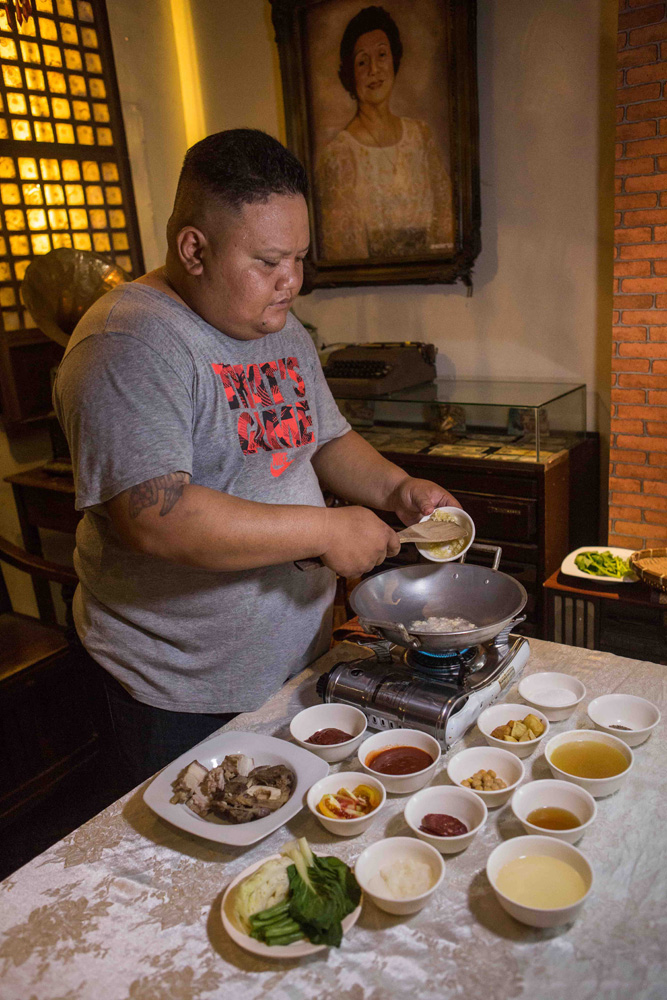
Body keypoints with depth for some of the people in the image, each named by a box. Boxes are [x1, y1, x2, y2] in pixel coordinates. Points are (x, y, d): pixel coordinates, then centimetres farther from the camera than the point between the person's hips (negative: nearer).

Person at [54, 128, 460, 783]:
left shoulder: (281, 330, 7)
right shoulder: (132, 345, -21)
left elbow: (328, 440, 18)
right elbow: (155, 519, -30)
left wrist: (394, 487, -2)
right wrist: (324, 530, -25)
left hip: (300, 652, 8)